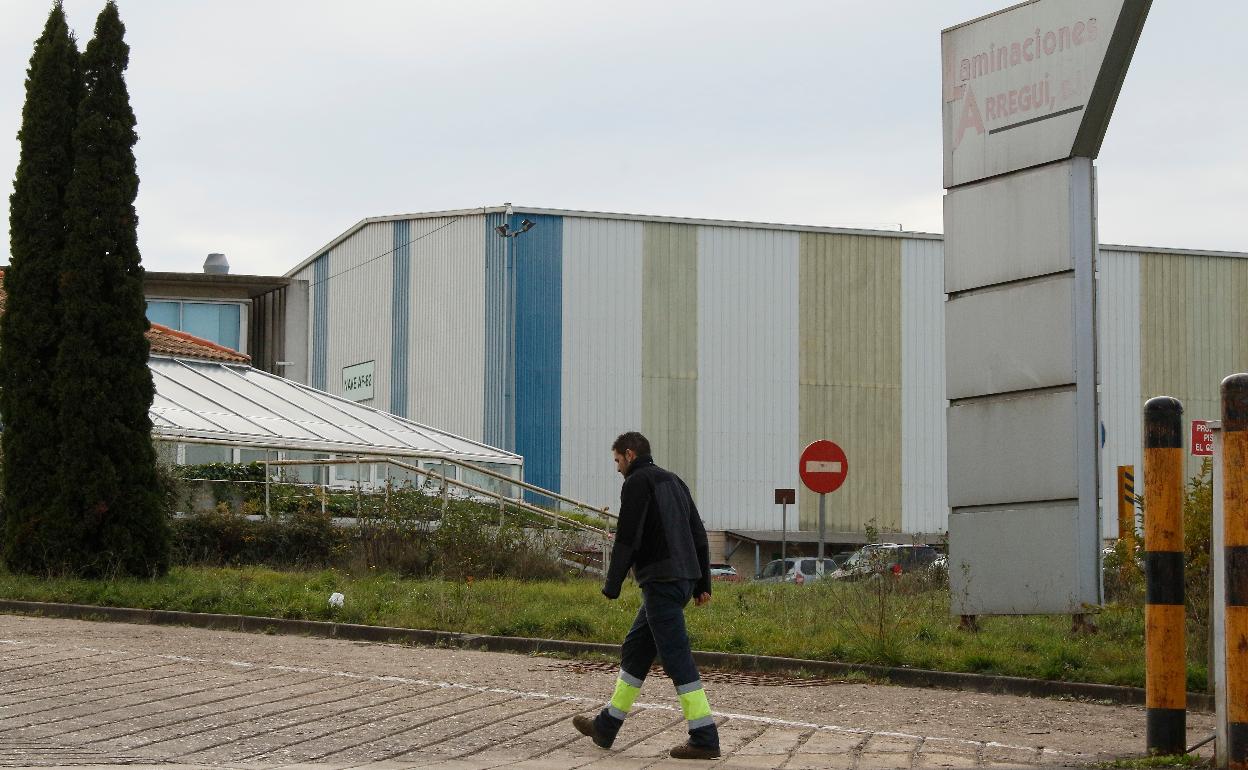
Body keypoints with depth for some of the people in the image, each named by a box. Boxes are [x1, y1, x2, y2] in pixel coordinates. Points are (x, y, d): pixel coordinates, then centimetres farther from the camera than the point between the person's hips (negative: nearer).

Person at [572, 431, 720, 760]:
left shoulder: (637, 483, -6)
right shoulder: (673, 481, 21)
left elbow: (627, 539, -14)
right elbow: (699, 535, 20)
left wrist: (611, 587, -10)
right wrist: (703, 584, 20)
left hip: (661, 581, -9)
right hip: (683, 580, 9)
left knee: (677, 657, -9)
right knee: (634, 650, 16)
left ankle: (704, 738, -11)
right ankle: (606, 727, 23)